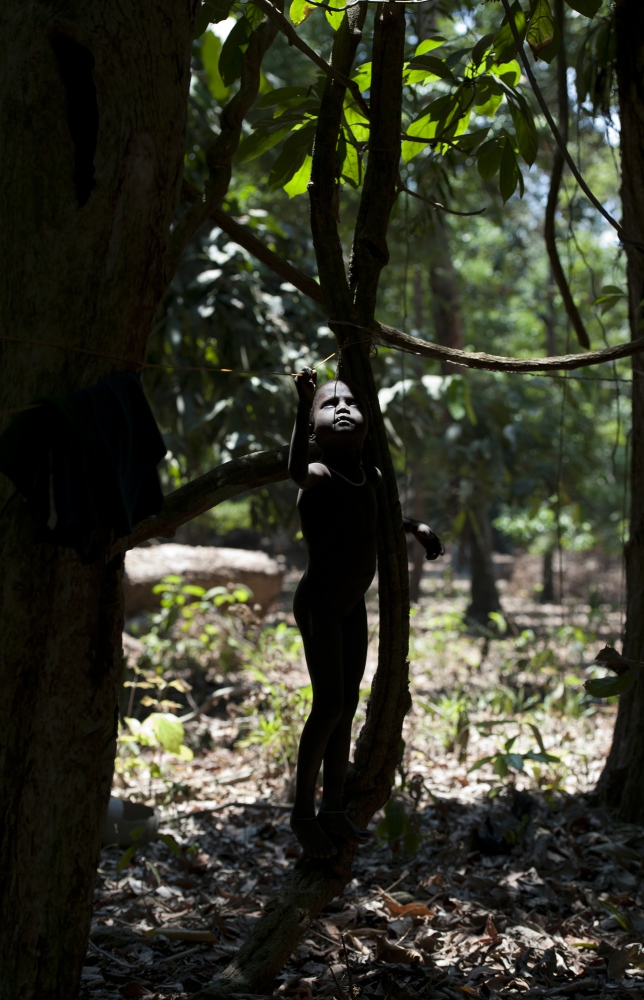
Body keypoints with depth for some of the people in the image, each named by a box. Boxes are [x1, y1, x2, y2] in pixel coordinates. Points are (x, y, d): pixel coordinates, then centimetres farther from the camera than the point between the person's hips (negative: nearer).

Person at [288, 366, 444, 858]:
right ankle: (303, 811, 5)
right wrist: (303, 407, -55)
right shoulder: (319, 476, -18)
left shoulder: (371, 477, 4)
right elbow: (295, 469, -44)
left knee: (347, 706, 12)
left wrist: (418, 527, 15)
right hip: (319, 603, -7)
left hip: (353, 605, 8)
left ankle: (333, 810, 23)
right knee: (329, 706, -10)